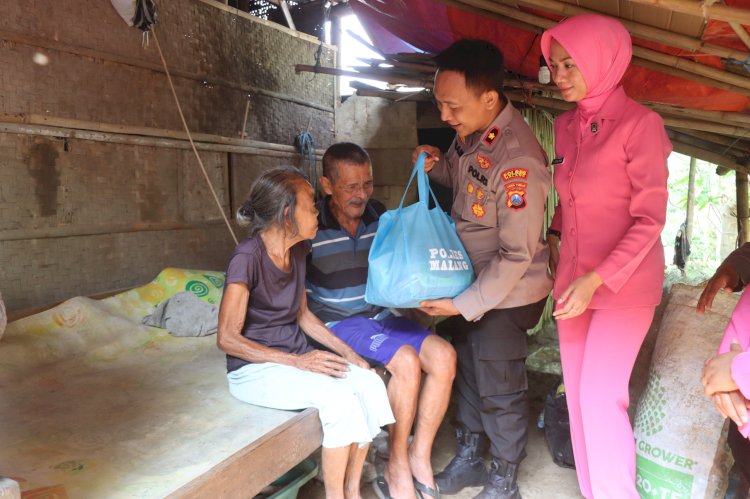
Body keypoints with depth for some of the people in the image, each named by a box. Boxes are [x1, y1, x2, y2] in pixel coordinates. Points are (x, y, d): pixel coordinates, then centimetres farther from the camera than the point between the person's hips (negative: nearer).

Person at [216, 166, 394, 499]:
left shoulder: (297, 251, 4)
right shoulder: (247, 257, -20)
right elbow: (227, 338, -20)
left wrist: (345, 350, 1)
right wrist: (295, 362, -23)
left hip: (297, 356, 7)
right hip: (255, 367, -7)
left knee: (370, 383, -14)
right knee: (339, 397, -28)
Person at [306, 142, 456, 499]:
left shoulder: (380, 216, 2)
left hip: (380, 315, 6)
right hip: (337, 322, -5)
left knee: (443, 356, -14)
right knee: (406, 361, -27)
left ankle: (419, 456, 0)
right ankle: (396, 468, -7)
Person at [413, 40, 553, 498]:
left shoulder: (518, 160, -29)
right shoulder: (470, 132, -4)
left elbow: (518, 255, -25)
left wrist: (465, 304, -21)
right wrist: (437, 165, -5)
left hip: (506, 293, -8)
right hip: (473, 281, 8)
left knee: (499, 391, 8)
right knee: (468, 374, 20)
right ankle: (469, 460, 41)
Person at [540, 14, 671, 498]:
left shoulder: (639, 123, -11)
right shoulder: (565, 124, 8)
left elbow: (650, 219, -13)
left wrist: (597, 280, -19)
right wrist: (553, 236, 4)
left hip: (623, 283, -6)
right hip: (573, 279, 6)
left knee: (600, 396, -7)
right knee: (577, 394, 10)